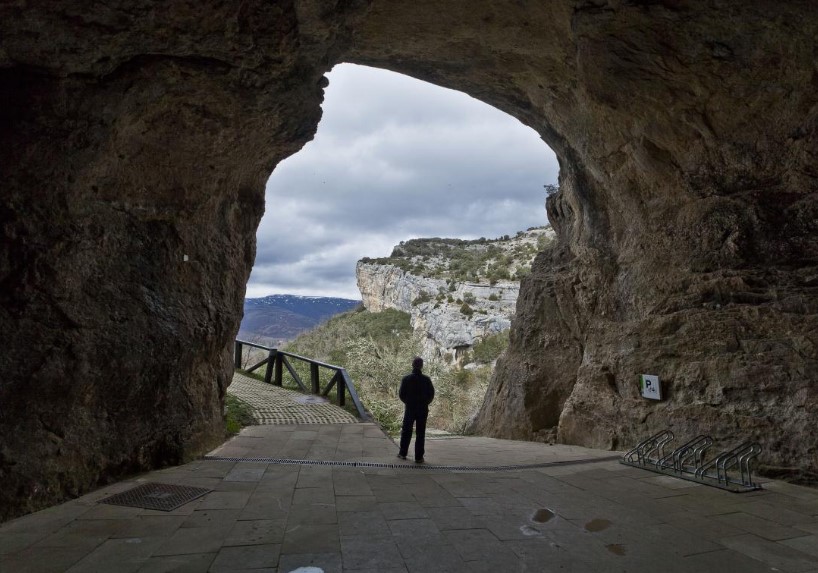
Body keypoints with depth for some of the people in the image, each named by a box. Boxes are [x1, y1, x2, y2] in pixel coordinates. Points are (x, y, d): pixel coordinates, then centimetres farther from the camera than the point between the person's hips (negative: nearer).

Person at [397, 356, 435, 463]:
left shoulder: (406, 379, -7)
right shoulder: (426, 379, -7)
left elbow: (401, 394, -4)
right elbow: (431, 395, -4)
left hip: (409, 409, 1)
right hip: (423, 410, 0)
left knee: (406, 431, 15)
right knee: (420, 433, 5)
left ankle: (403, 453, 23)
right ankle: (418, 457, 5)